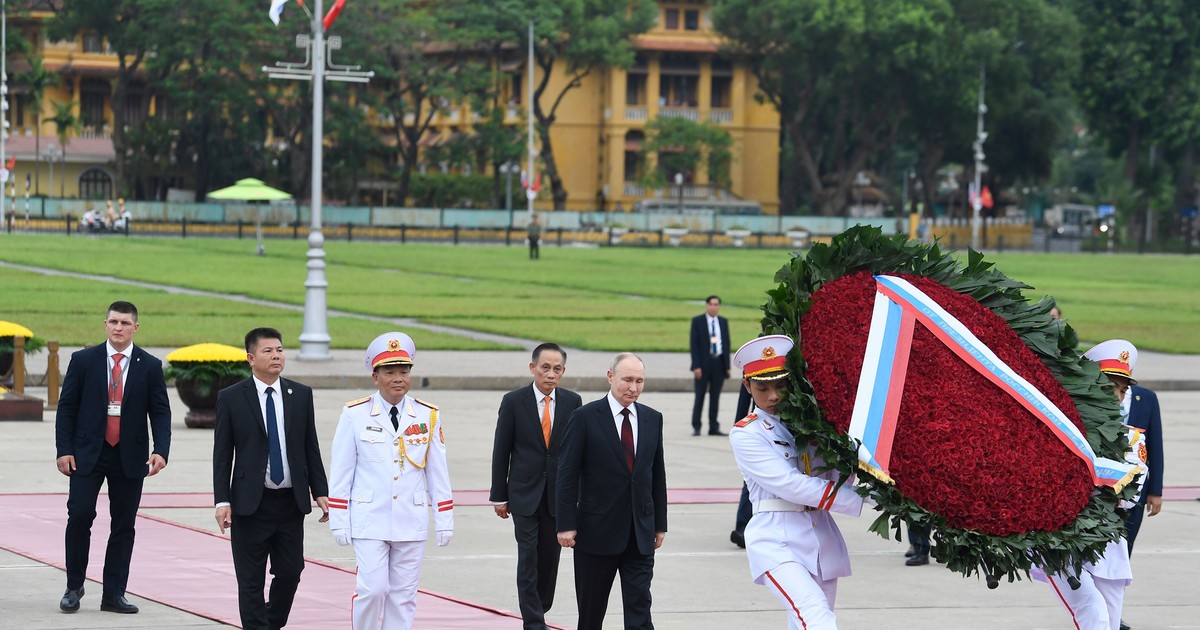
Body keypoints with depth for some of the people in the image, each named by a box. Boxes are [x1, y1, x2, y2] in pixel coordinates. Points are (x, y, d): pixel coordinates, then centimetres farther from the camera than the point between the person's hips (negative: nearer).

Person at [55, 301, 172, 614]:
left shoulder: (150, 366, 3)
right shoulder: (83, 360, 2)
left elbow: (160, 412, 2)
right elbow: (66, 407, 3)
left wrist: (161, 450, -12)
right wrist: (64, 450, -6)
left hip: (130, 456, 1)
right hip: (88, 453, -1)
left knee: (124, 525, 3)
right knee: (80, 515, -9)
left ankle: (114, 594, 8)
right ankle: (74, 587, 5)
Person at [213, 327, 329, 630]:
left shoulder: (301, 395, 7)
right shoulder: (230, 398, -1)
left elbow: (311, 449, 9)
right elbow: (222, 455, -1)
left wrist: (320, 492, 3)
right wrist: (222, 501, -8)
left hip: (292, 502, 3)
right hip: (251, 503, -3)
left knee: (290, 572, 5)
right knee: (251, 581, 1)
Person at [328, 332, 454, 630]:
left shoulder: (427, 416, 4)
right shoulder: (355, 414, -3)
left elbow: (438, 472, 7)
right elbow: (340, 471, 0)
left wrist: (444, 521, 4)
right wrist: (339, 522, -3)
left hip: (412, 523, 2)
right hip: (369, 521, -2)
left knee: (403, 594, 5)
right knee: (372, 589, -10)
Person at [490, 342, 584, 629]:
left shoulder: (572, 402, 1)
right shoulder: (514, 401, -4)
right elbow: (501, 451, -1)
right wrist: (499, 496, -2)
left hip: (559, 495, 2)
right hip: (525, 494, -2)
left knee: (550, 559, 8)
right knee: (528, 560, -5)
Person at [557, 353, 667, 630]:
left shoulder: (652, 419, 7)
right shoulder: (585, 417, -6)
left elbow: (657, 474, 12)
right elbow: (567, 474, -7)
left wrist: (660, 524, 10)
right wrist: (566, 524, -12)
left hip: (640, 534, 3)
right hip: (596, 531, -3)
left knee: (640, 607, -5)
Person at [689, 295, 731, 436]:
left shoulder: (723, 322, 11)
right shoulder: (697, 321, 0)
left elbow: (727, 343, 12)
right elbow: (694, 344, -4)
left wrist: (727, 366, 5)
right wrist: (696, 366, -12)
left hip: (719, 362, 3)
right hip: (703, 363, -3)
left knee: (715, 397, 5)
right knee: (700, 396, -1)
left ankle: (713, 427, 9)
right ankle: (696, 427, 4)